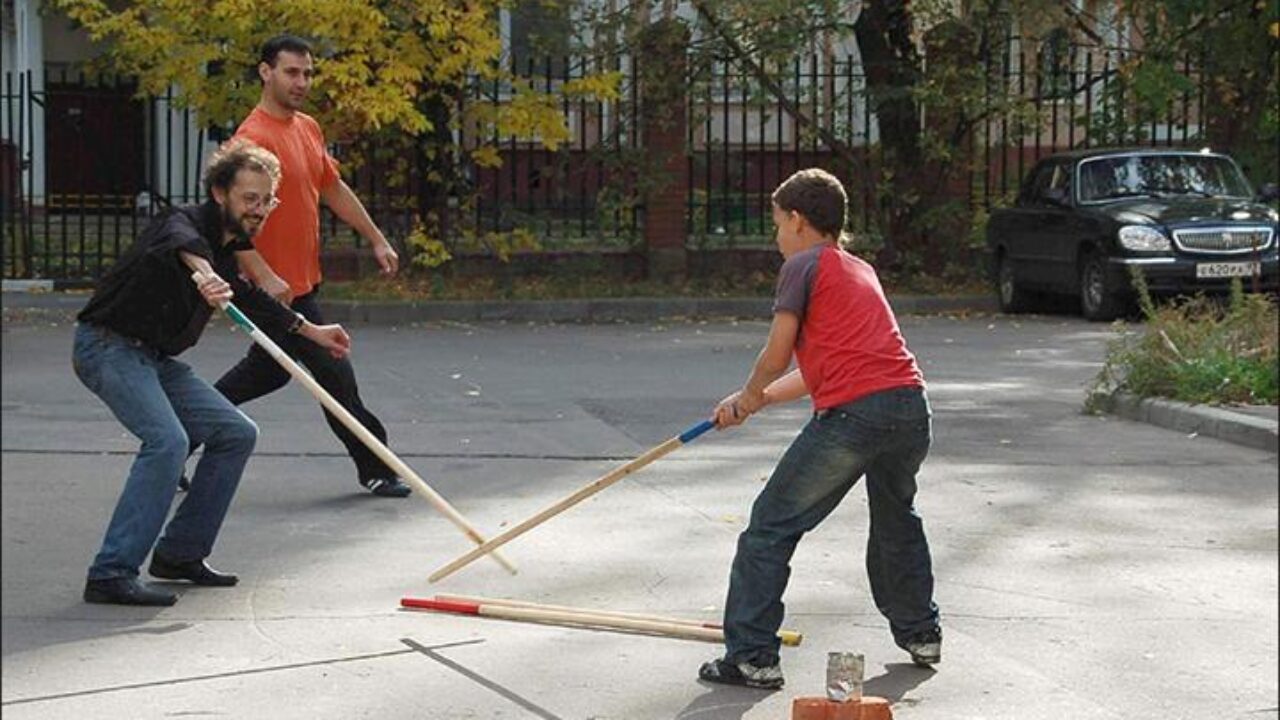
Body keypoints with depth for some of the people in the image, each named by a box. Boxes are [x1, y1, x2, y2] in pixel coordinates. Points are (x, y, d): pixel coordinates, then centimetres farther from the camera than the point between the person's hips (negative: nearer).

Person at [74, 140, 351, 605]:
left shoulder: (230, 246, 12)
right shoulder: (187, 222, -16)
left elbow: (248, 300, 32)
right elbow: (180, 241, -44)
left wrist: (311, 331, 35)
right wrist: (202, 269, -66)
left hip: (154, 357, 10)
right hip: (108, 344, -10)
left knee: (236, 434, 6)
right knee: (167, 441, -28)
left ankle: (179, 553, 12)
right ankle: (111, 575, -27)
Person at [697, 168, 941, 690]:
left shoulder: (804, 265, 5)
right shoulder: (862, 271, 28)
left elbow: (778, 354, 0)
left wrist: (749, 398, 19)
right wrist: (757, 400, 31)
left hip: (852, 413, -8)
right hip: (911, 407, 8)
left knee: (771, 527, 2)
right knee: (896, 518, 31)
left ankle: (752, 657, -1)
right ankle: (919, 633, 41)